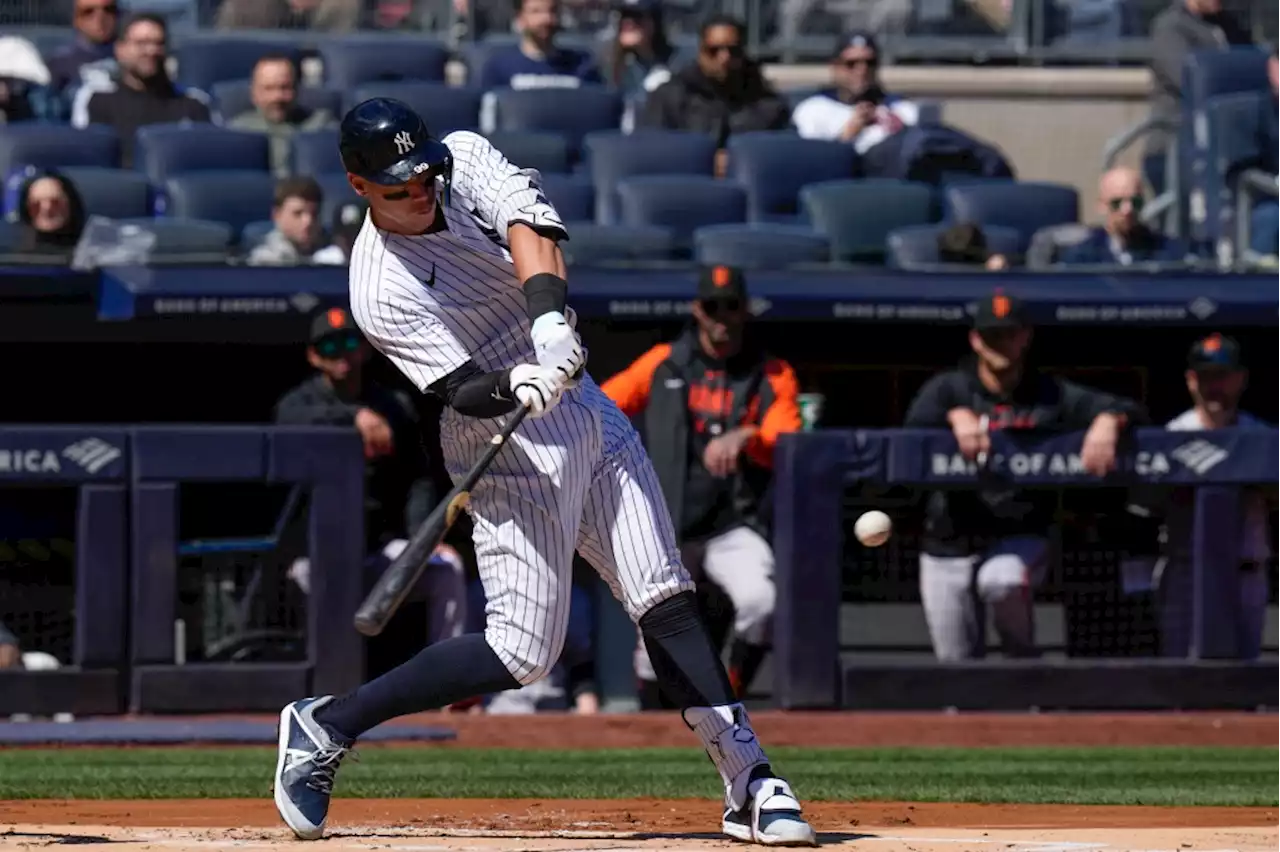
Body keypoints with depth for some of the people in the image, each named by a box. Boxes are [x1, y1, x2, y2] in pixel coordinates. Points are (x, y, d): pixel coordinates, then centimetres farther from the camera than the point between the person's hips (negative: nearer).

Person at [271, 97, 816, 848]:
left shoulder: (465, 160, -4)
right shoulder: (381, 291, -17)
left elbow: (526, 220, -22)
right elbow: (462, 389, -22)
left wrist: (552, 319, -38)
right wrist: (519, 388, -43)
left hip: (590, 417, 6)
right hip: (513, 453, -6)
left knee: (668, 601, 1)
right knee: (521, 652, -10)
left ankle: (751, 785, 1)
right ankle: (325, 728, 1)